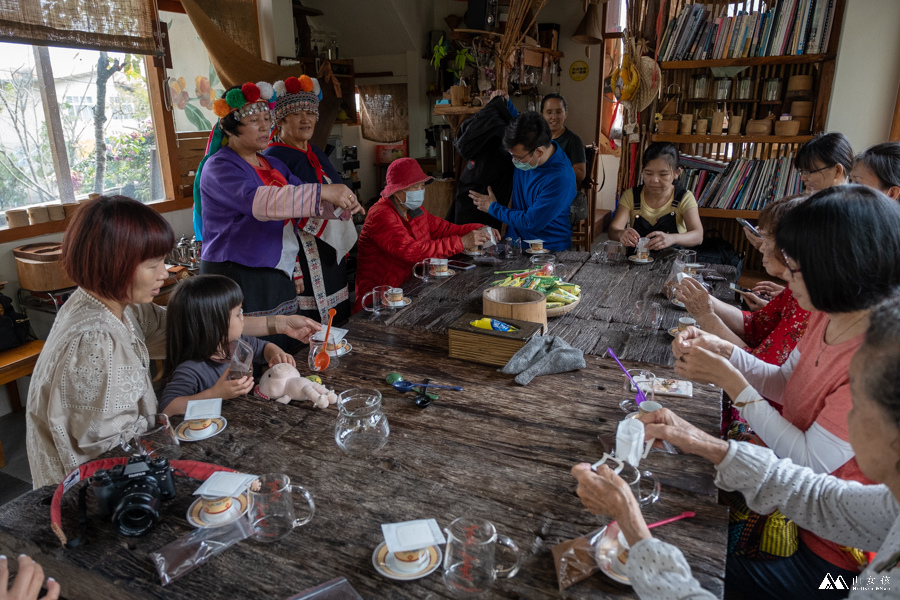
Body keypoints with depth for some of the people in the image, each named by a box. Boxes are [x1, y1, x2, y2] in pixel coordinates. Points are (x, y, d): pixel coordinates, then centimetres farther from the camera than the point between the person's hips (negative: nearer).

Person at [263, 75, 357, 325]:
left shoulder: (317, 155, 12)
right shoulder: (273, 158, -12)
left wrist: (344, 246, 18)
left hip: (330, 255, 8)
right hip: (302, 258, -8)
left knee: (336, 321, 14)